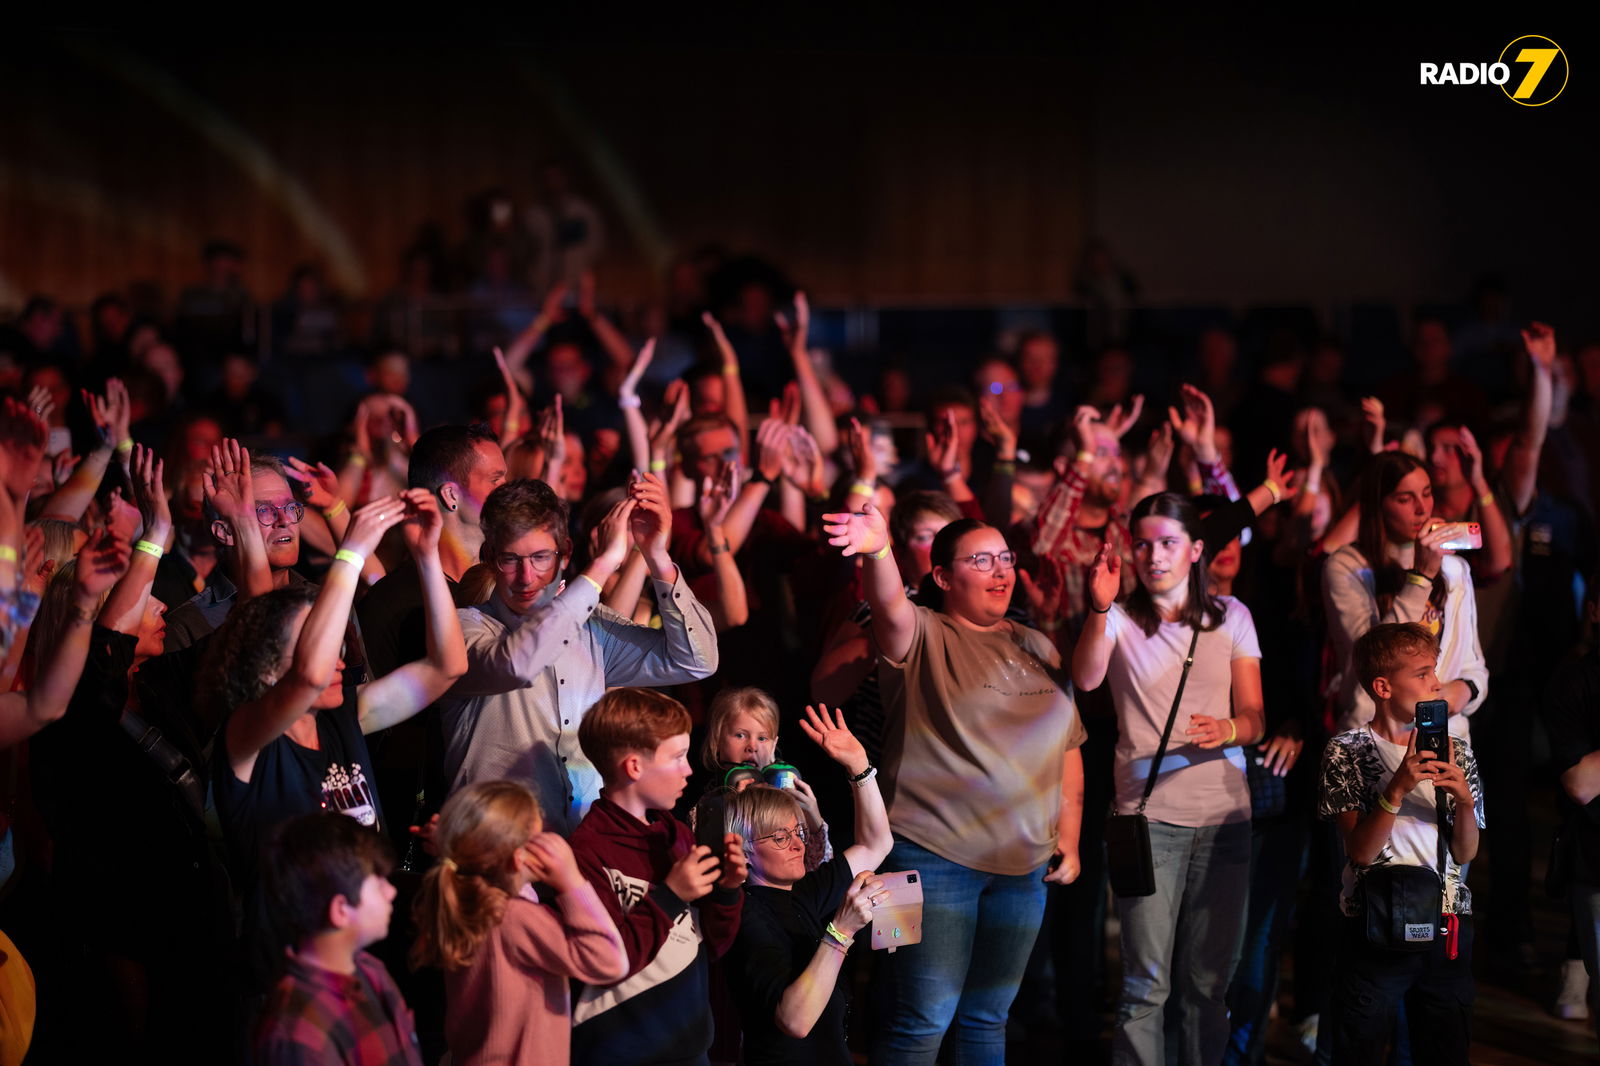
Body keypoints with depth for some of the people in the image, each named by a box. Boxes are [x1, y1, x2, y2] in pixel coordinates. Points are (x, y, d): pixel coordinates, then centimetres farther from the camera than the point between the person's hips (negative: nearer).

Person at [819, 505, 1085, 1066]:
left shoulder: (1037, 648, 13)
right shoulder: (923, 636, -4)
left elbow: (1068, 747, 18)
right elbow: (890, 607, -28)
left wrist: (1069, 839, 12)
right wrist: (877, 551, -49)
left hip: (1023, 866, 6)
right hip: (934, 855, -6)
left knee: (988, 1018, 14)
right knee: (925, 1018, -7)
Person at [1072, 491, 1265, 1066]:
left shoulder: (1230, 616, 11)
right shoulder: (1121, 619, 3)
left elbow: (1254, 717, 7)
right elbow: (1086, 678, -18)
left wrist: (1227, 729, -16)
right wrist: (1099, 610, -34)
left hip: (1225, 813, 3)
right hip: (1149, 813, -3)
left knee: (1210, 979, 5)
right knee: (1148, 982, -8)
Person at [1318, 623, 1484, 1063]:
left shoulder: (1453, 751, 10)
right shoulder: (1348, 752, -2)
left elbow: (1465, 852, 8)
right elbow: (1361, 850, -12)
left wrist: (1464, 798, -10)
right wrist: (1399, 788, -24)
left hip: (1448, 926, 4)